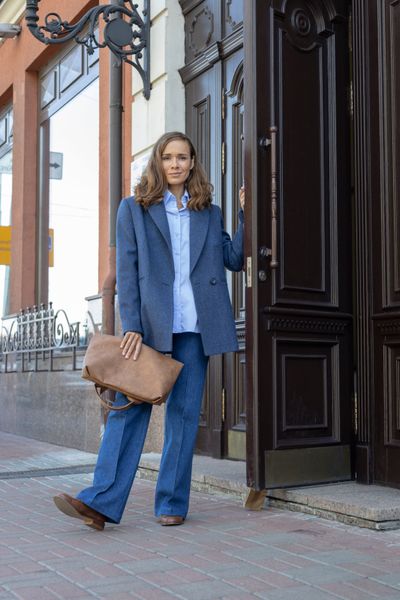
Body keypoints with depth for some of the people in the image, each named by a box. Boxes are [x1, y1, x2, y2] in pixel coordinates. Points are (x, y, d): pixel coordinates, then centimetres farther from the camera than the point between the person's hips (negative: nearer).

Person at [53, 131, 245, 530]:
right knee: (130, 407, -7)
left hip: (195, 327, 2)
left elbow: (234, 259, 13)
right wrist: (131, 326, -9)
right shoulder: (134, 209, 9)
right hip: (150, 324, -2)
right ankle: (102, 502, -7)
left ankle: (172, 503, 11)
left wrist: (246, 214, 5)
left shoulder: (210, 214, 16)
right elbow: (126, 272, 1)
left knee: (184, 412, 3)